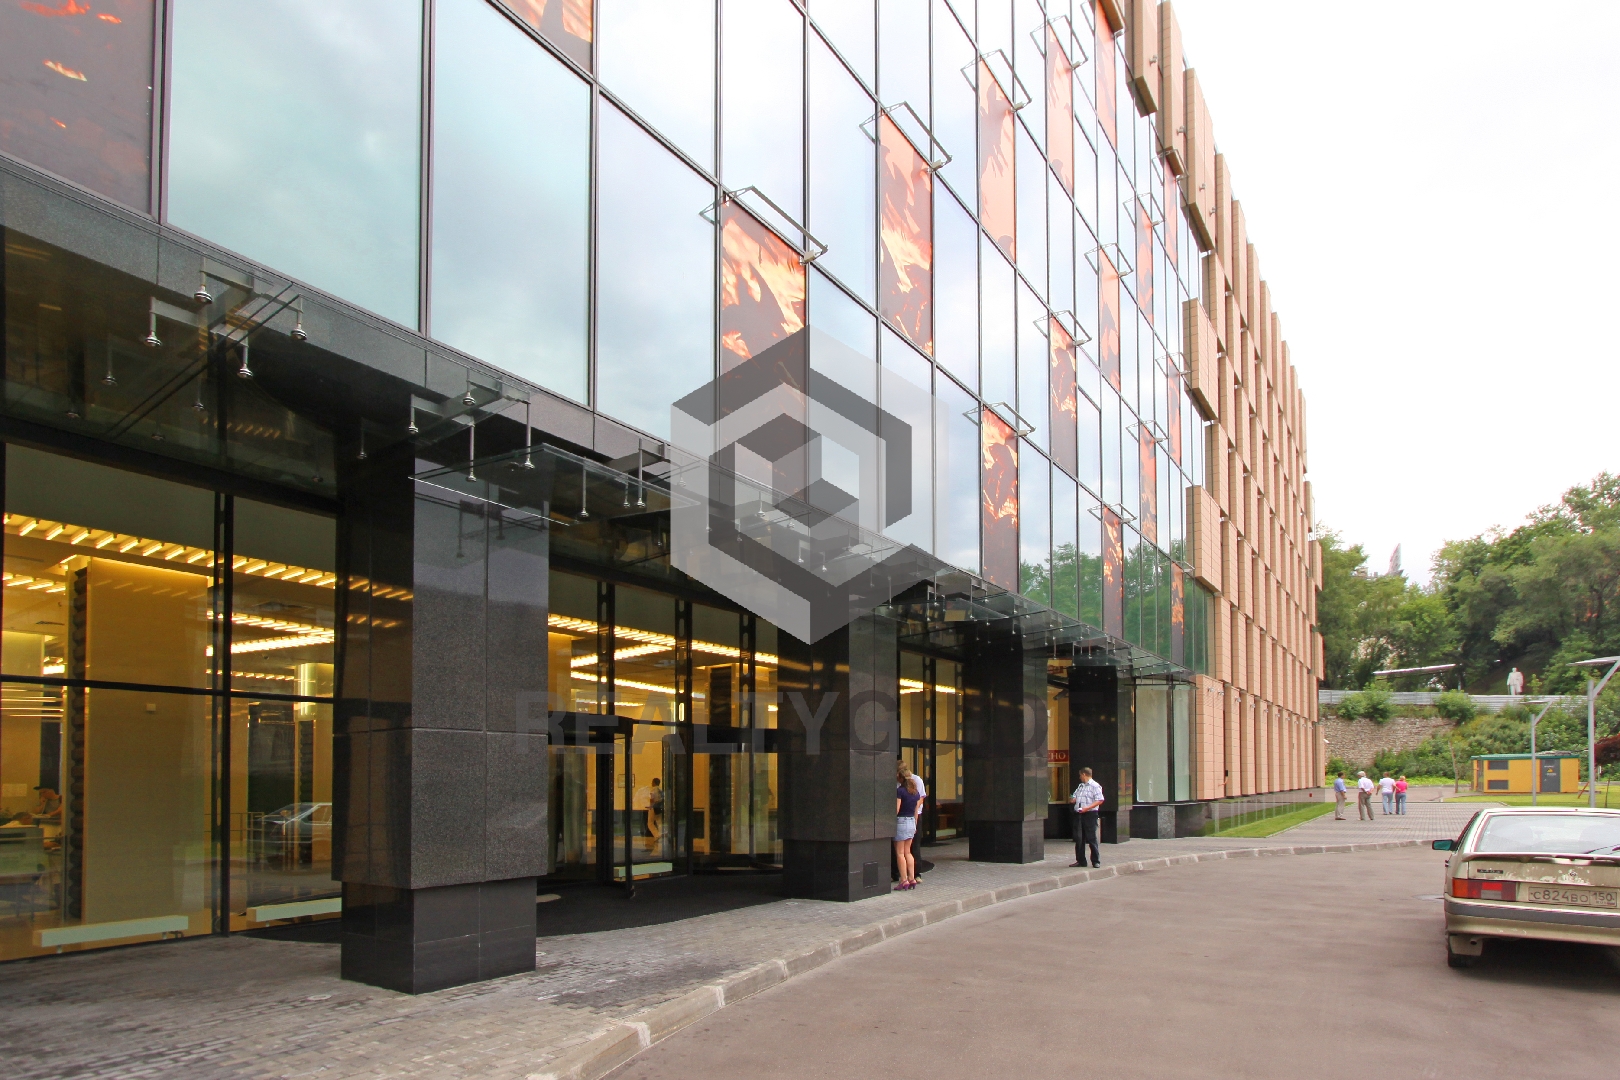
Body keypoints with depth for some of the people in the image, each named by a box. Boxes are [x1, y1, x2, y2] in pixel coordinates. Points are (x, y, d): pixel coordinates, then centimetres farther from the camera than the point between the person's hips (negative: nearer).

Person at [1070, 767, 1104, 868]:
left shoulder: (1095, 786, -5)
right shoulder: (1080, 786, 21)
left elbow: (1100, 800, -13)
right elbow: (1074, 797, 27)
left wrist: (1087, 808, -21)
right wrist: (1072, 799, 1)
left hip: (1090, 814, -8)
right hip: (1078, 814, 8)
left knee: (1091, 838, -3)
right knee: (1078, 838, 7)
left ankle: (1096, 861, 6)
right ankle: (1080, 861, 15)